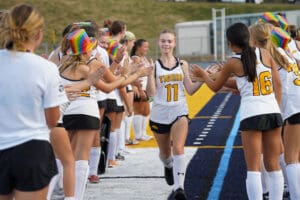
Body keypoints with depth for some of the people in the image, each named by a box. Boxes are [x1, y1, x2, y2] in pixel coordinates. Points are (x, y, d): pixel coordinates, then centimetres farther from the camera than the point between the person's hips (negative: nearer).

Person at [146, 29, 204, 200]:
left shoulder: (182, 64, 4)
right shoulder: (154, 65, -2)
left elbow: (190, 90, 5)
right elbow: (151, 93, -10)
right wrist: (149, 73, -22)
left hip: (179, 112, 0)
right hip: (160, 114, 1)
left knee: (178, 149, -20)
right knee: (165, 152, 17)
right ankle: (168, 167, 53)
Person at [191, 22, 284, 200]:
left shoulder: (233, 63, 0)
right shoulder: (264, 53, 7)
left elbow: (216, 87, 15)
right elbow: (278, 84, 7)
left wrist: (203, 74, 33)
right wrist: (277, 108, 16)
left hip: (251, 115, -4)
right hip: (273, 112, 4)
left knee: (253, 168, -2)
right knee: (273, 166, 11)